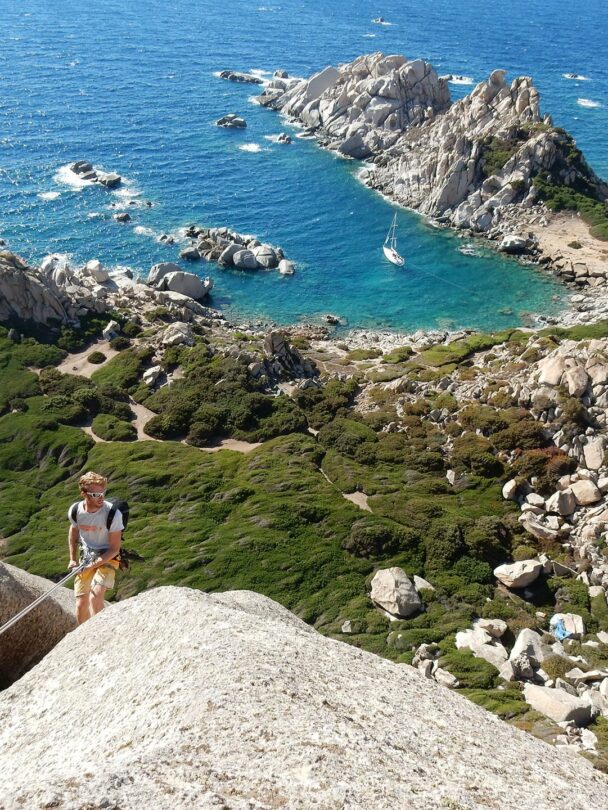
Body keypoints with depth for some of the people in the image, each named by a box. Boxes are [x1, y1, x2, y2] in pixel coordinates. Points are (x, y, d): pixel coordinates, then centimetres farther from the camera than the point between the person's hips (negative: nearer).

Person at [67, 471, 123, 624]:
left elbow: (115, 549, -16)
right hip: (85, 557, 4)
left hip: (107, 558, -4)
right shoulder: (75, 511, -12)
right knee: (81, 605, 6)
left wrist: (93, 565, -21)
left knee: (95, 596, -27)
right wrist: (73, 559, 10)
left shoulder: (113, 513, -24)